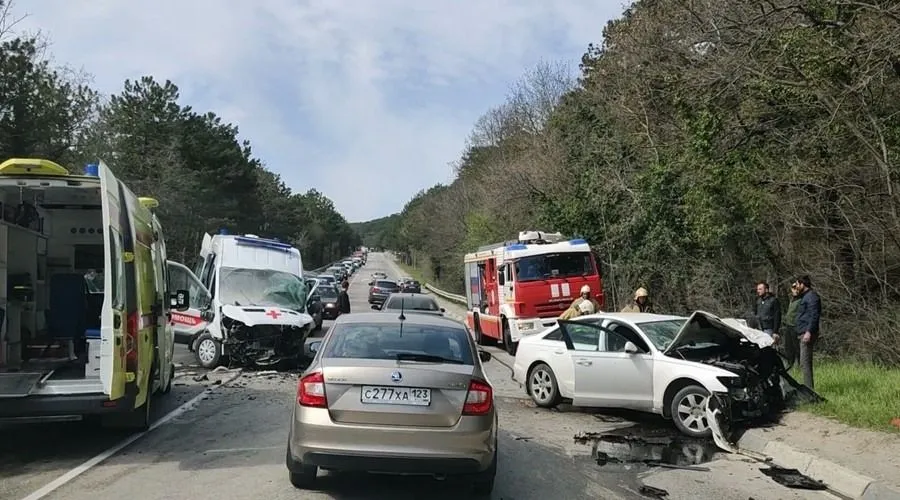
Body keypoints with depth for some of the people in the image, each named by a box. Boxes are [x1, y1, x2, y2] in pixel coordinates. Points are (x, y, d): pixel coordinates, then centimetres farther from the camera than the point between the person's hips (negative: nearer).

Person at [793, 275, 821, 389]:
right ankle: (808, 387, 19)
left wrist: (809, 332, -25)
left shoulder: (812, 296, -11)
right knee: (806, 362, 14)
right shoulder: (805, 296, 19)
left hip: (807, 334, -11)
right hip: (803, 333, 11)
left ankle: (809, 388, -12)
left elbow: (814, 316, -20)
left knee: (804, 363, -12)